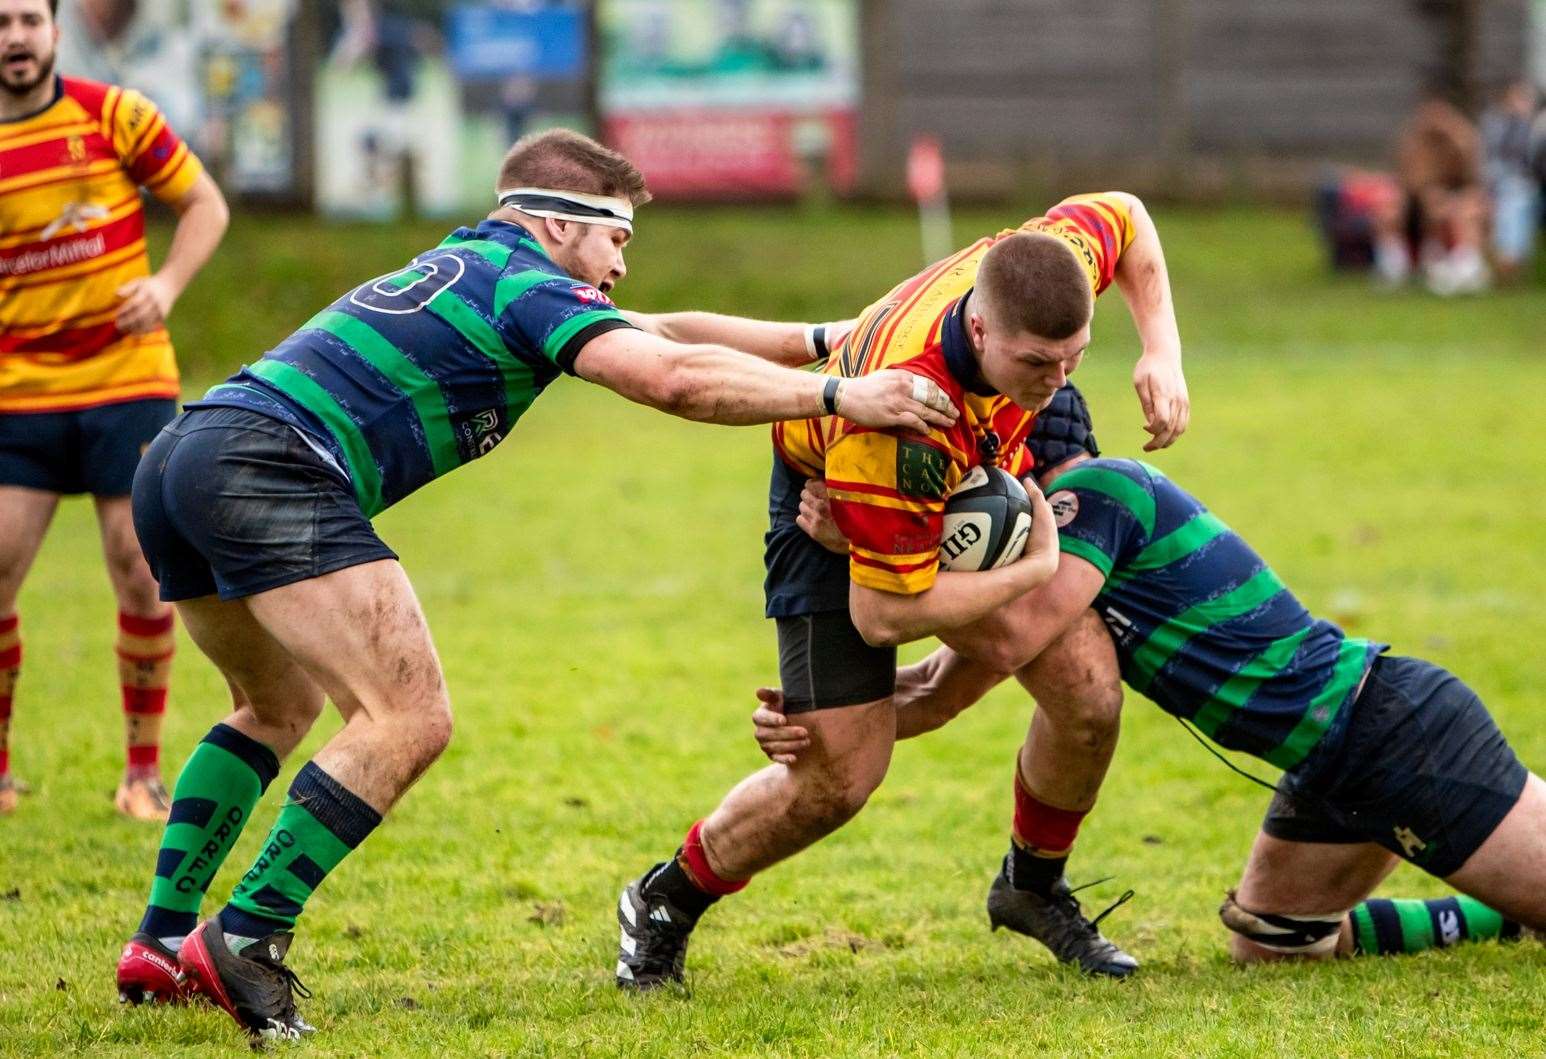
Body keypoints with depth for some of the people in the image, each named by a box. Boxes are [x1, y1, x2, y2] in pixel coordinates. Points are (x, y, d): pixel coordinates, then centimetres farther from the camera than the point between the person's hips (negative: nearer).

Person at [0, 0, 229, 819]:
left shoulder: (115, 115, -3)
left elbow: (205, 204, 5)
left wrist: (167, 283, -11)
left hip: (128, 383, -1)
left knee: (141, 576, -3)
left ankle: (144, 769, 11)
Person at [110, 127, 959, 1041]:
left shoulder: (464, 267, 29)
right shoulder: (528, 283, 1)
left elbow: (663, 337, 36)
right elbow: (669, 379, -15)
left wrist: (820, 339, 37)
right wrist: (836, 396, -10)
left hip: (177, 463, 10)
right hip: (270, 466, -10)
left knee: (281, 707, 30)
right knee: (410, 721, -13)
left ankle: (162, 945, 24)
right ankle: (243, 943, -16)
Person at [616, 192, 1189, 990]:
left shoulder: (1057, 261, -32)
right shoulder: (898, 422, -47)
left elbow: (1123, 215, -3)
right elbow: (882, 615, -35)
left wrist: (1161, 352, -13)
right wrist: (1033, 570, -26)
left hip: (987, 477, 6)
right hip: (834, 505, -6)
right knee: (839, 776, -11)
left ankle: (1036, 891, 22)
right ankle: (663, 908, 17)